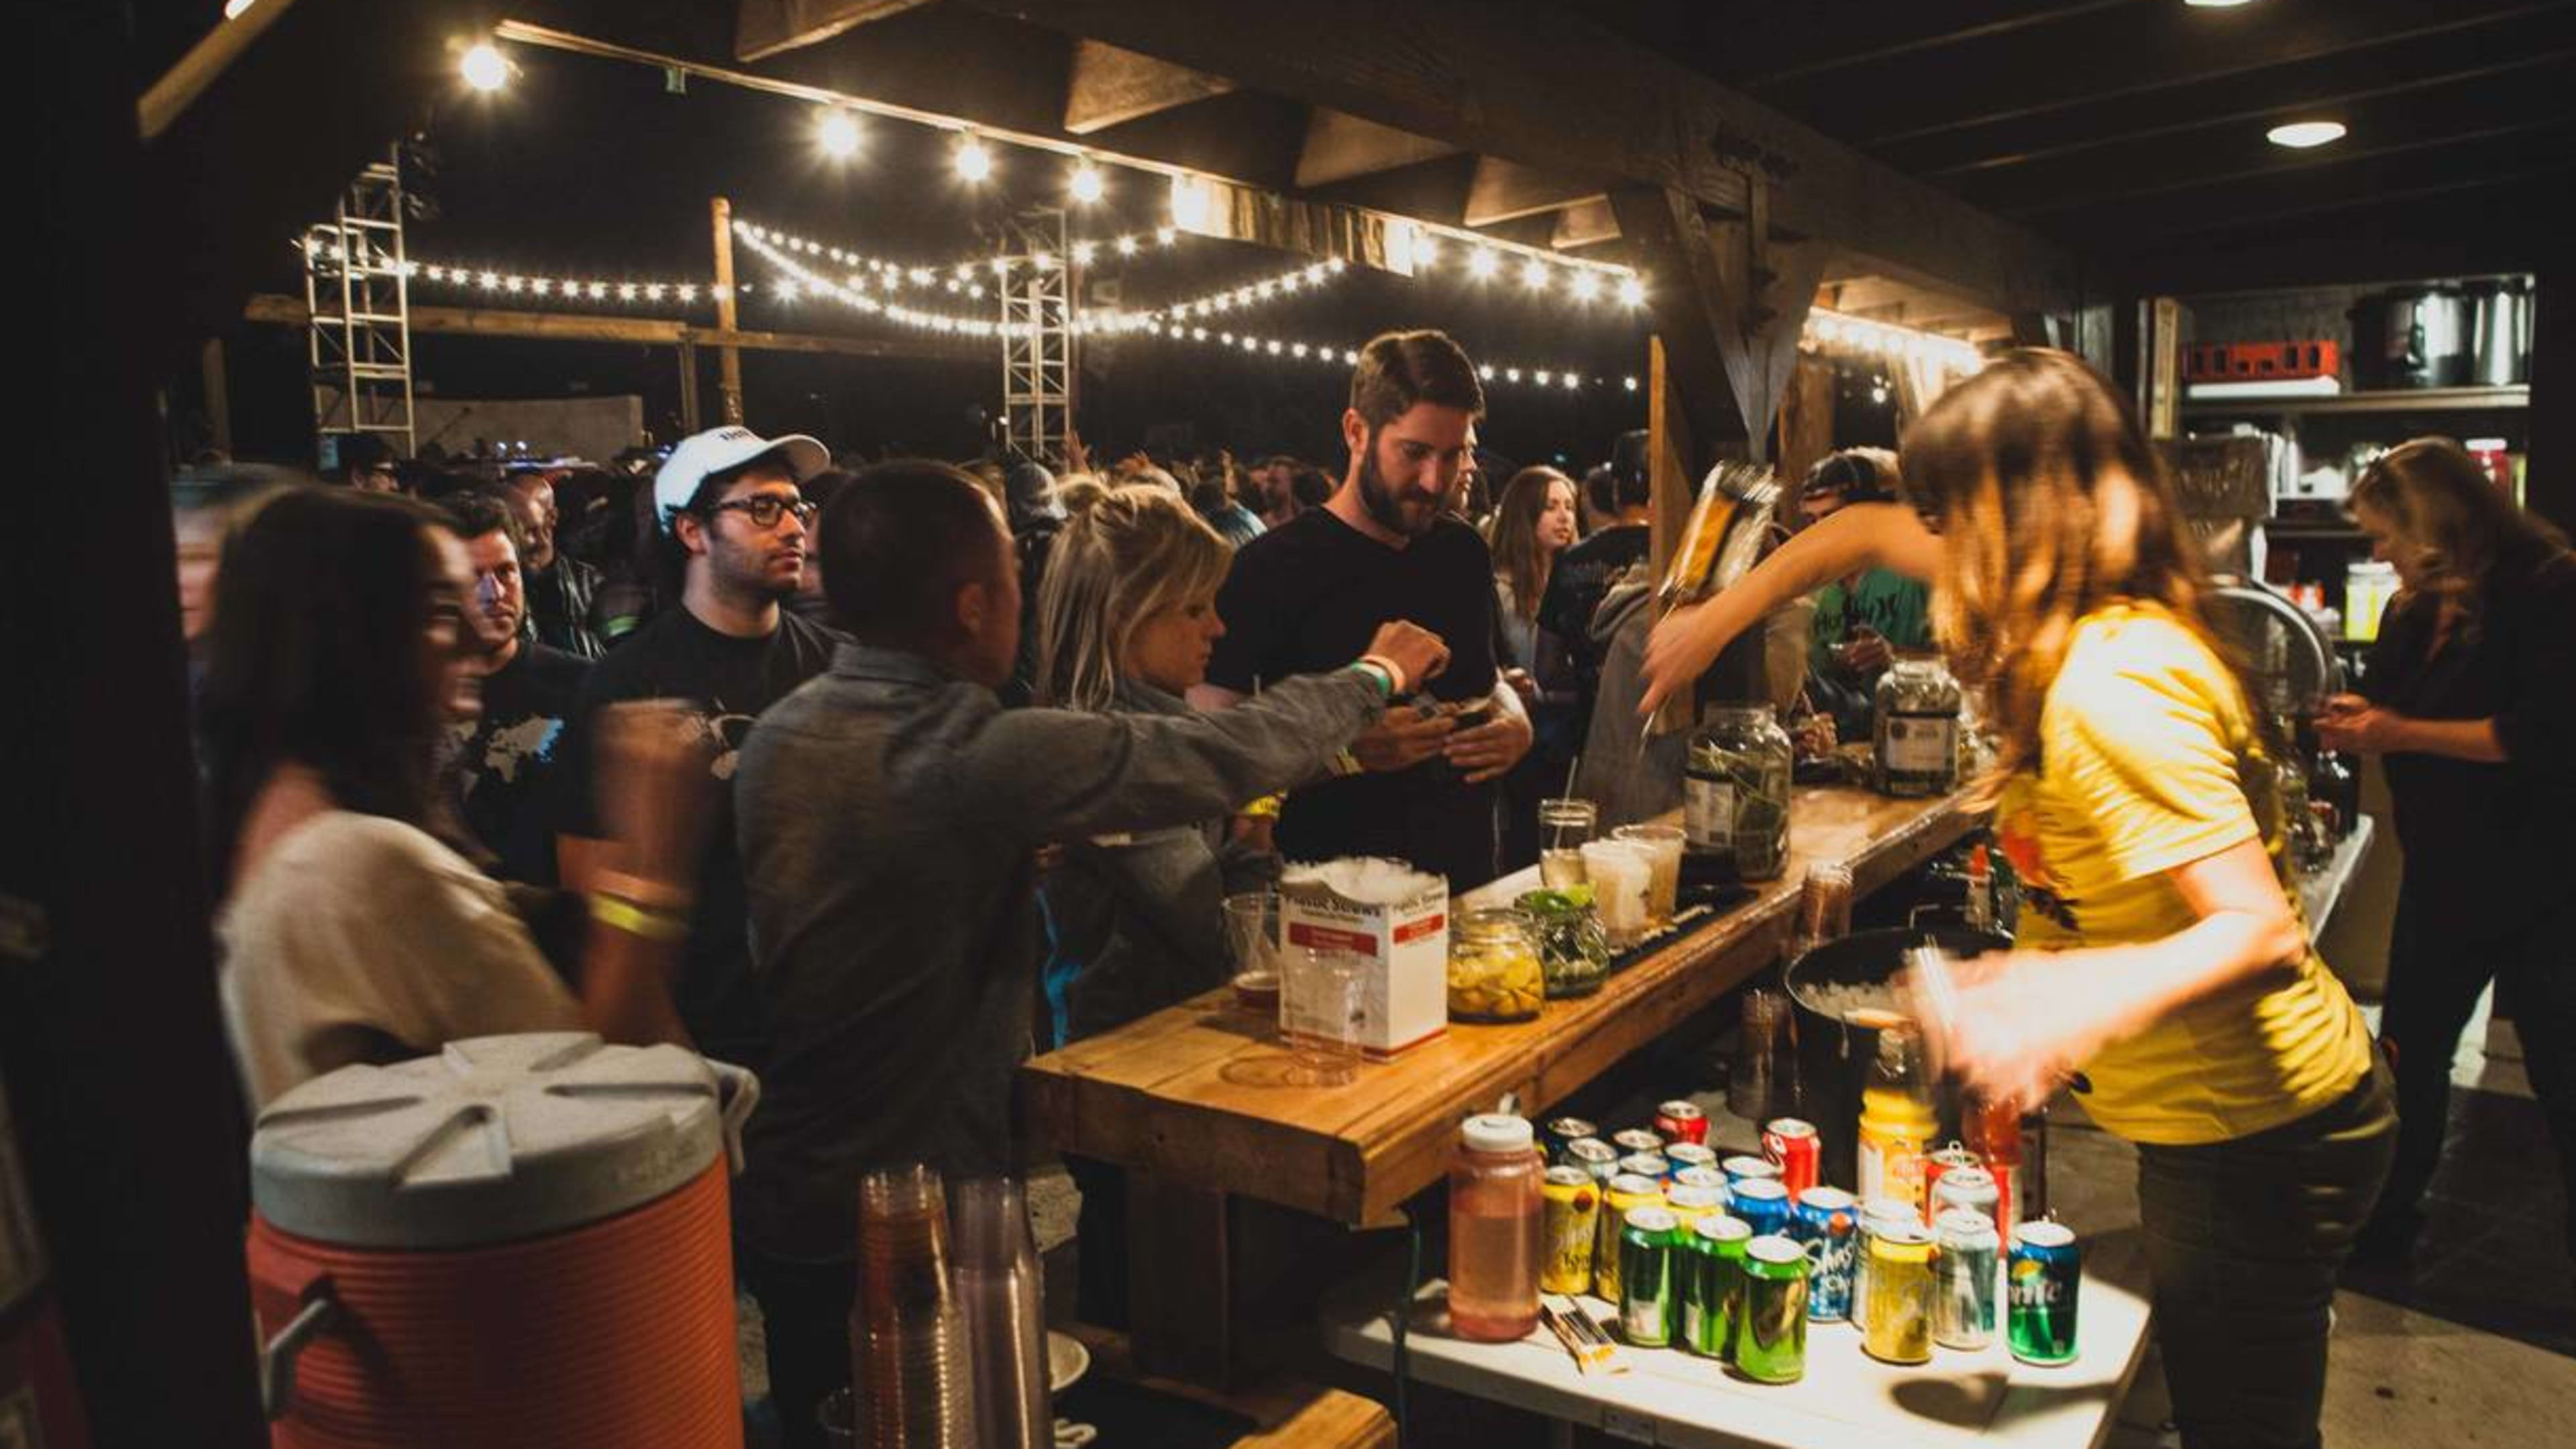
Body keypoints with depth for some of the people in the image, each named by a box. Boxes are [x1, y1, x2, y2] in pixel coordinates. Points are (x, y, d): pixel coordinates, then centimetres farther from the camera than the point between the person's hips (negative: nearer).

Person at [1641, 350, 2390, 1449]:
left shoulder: (2110, 689, -29)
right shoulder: (2095, 626, 0)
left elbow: (2263, 931, -34)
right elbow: (1864, 533, 12)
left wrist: (2102, 993, -51)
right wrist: (1714, 621, 12)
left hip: (2253, 1140, -9)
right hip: (2223, 1117, 9)